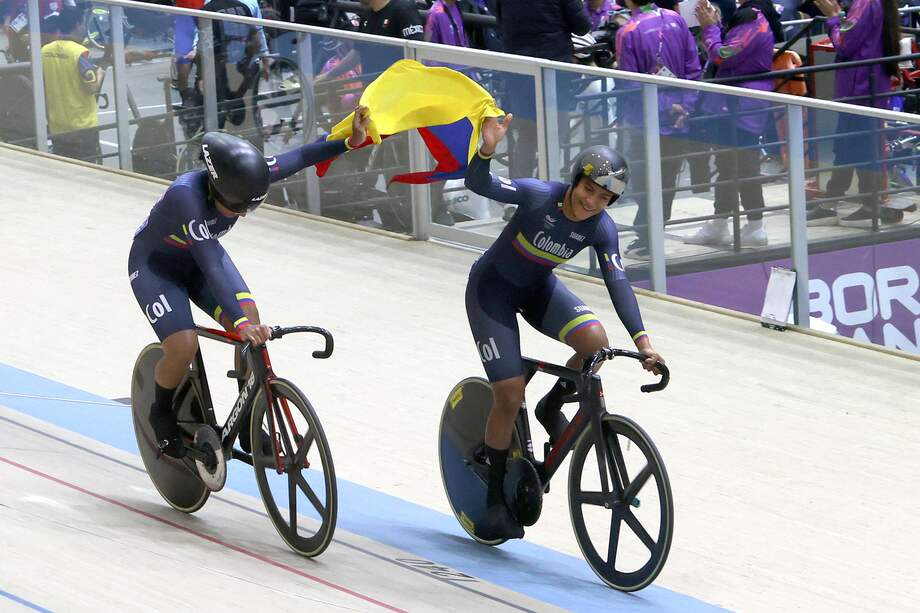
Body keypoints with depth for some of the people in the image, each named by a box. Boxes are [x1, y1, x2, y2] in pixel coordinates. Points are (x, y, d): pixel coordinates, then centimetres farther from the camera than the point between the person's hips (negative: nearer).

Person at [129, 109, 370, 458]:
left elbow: (297, 159, -12)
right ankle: (162, 416, 7)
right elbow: (210, 265, -48)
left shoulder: (242, 180, -25)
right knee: (183, 346, -25)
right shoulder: (187, 196, -42)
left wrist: (352, 141, -17)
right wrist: (241, 324, -55)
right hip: (155, 266, -6)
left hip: (196, 261, 6)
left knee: (251, 324, -16)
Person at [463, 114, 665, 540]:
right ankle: (495, 499, 7)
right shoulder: (539, 196, -28)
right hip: (492, 288, -4)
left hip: (538, 288, 4)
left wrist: (642, 341, -31)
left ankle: (552, 408, 4)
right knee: (510, 396, -11)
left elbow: (618, 284, -21)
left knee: (595, 341, -26)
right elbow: (478, 184, -36)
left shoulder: (601, 229, -17)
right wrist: (487, 150, -56)